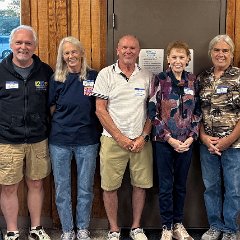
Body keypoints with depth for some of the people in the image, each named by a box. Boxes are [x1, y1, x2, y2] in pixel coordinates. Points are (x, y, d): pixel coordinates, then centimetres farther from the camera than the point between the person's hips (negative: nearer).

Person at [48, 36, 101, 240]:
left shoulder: (94, 77, -2)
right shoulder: (56, 79, 1)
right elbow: (51, 108, 9)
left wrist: (101, 134, 0)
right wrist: (54, 129, 0)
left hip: (87, 140, -1)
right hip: (60, 141, 1)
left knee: (85, 188, 9)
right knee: (61, 188, 9)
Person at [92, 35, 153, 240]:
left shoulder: (147, 76, 7)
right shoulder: (106, 74, -1)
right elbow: (100, 110, -4)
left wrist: (144, 137, -4)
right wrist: (120, 138, -8)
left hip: (141, 140, 2)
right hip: (113, 139, -2)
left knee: (141, 184, 8)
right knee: (110, 186, 3)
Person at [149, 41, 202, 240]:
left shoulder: (193, 81, 4)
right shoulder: (160, 80, -6)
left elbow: (197, 112, 8)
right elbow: (153, 112, -9)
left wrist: (191, 137, -5)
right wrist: (170, 139, -12)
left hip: (186, 142, 3)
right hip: (164, 141, -3)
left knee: (181, 185, 13)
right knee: (166, 186, 5)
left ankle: (178, 224, 28)